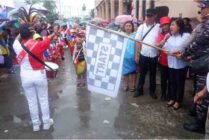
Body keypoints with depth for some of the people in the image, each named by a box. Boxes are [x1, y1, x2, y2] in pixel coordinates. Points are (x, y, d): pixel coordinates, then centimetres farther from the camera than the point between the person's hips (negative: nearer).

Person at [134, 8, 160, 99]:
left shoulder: (158, 27, -3)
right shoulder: (141, 27, 0)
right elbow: (138, 42, 1)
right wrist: (137, 55, -1)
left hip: (154, 55, 0)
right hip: (143, 55, 1)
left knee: (153, 74, 13)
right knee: (142, 74, 13)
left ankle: (152, 91, 29)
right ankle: (139, 90, 28)